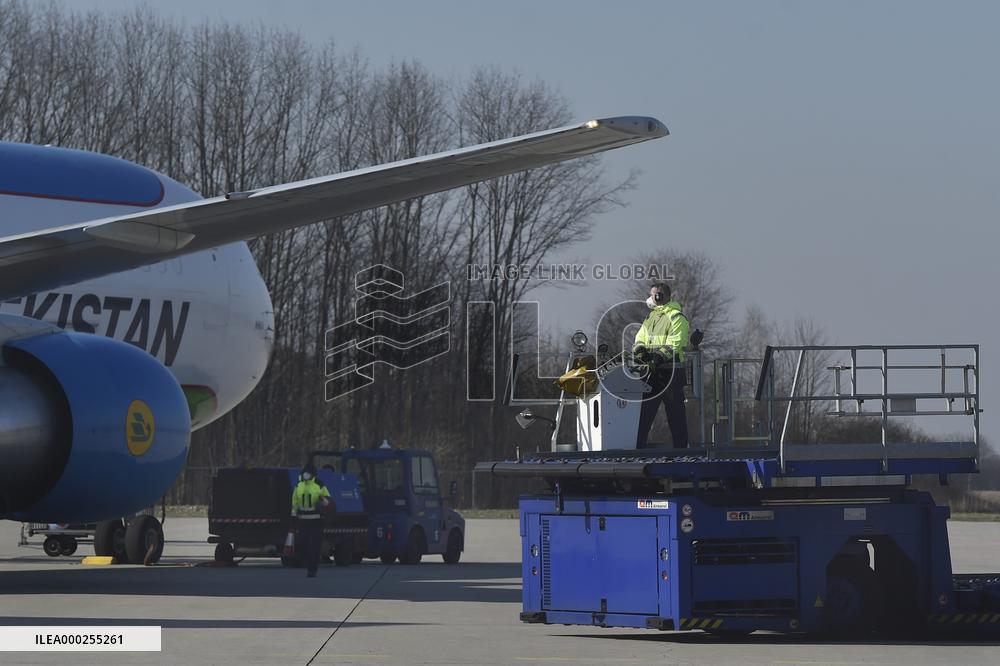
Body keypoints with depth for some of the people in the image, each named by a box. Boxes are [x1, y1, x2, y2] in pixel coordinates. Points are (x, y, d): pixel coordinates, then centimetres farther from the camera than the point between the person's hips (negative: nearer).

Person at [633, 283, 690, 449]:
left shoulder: (676, 317, -6)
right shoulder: (650, 317, 18)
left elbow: (674, 346, -16)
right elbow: (639, 339, 14)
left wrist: (659, 357, -28)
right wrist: (640, 349, -10)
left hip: (670, 372, -7)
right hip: (651, 373, 7)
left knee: (675, 414, -3)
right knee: (643, 412, 7)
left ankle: (681, 448, 2)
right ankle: (637, 448, 11)